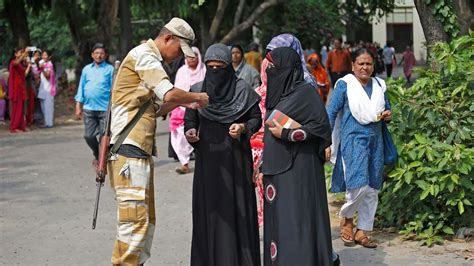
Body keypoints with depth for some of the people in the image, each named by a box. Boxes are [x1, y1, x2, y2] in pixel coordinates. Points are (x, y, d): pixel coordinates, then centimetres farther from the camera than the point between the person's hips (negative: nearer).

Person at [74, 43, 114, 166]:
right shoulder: (86, 69, 12)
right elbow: (81, 88, 14)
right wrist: (78, 106, 8)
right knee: (89, 135, 4)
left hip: (105, 108, -3)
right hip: (88, 108, 3)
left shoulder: (110, 69, 2)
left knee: (104, 136, -2)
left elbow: (113, 88, 0)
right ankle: (97, 155, 28)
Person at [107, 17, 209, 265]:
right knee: (135, 219, -14)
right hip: (129, 149, -10)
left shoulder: (150, 59, 23)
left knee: (147, 219, 12)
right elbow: (169, 94, -19)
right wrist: (198, 97, -2)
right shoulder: (144, 54, -7)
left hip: (141, 151, 10)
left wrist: (183, 102, 13)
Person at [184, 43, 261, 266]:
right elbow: (189, 120, 6)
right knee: (209, 208, 2)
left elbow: (256, 118, 3)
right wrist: (190, 133, -15)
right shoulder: (197, 91, 4)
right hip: (208, 159, 2)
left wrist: (243, 127, -16)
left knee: (236, 207, 0)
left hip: (236, 158, -2)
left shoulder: (243, 89, -1)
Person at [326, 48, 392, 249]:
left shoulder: (379, 85, 11)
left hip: (375, 140, 5)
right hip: (353, 140, -5)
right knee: (358, 185, -16)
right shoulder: (345, 85, -3)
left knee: (372, 190, 6)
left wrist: (387, 115, -3)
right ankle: (346, 217, 13)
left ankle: (362, 231, 16)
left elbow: (387, 110, 23)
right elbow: (331, 114, -4)